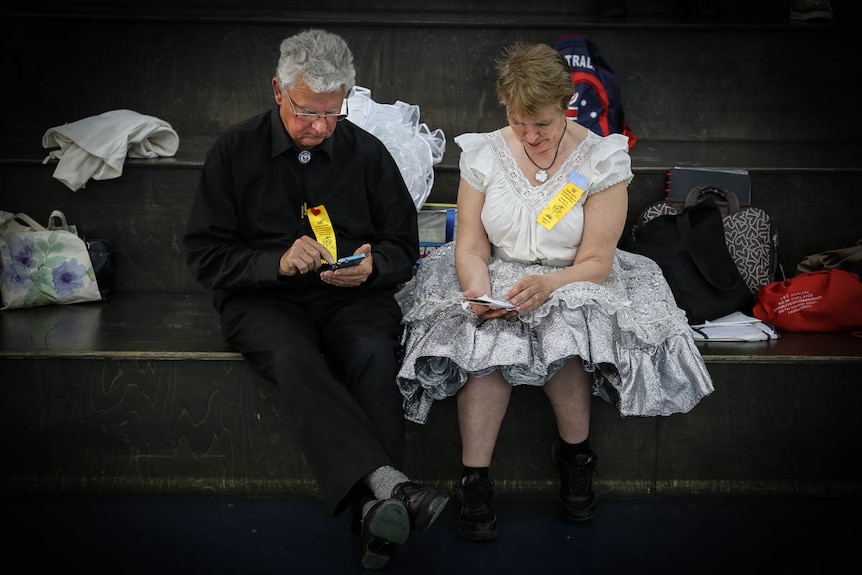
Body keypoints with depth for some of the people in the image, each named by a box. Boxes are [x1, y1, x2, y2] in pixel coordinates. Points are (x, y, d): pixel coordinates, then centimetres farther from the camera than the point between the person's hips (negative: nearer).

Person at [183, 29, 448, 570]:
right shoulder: (235, 151, 3)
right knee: (294, 356, -35)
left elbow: (403, 249, 12)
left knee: (374, 354, -32)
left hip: (353, 298, 2)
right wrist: (278, 262, -18)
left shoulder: (367, 152, 7)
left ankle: (374, 508, -41)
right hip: (263, 300, -1)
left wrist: (371, 267, -12)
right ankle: (387, 483, -51)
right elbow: (205, 255, 0)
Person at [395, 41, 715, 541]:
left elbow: (596, 262, -11)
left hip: (572, 284, -1)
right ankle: (475, 480, -24)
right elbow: (471, 246, -2)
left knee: (563, 328, -35)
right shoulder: (484, 154, 0)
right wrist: (478, 289, -24)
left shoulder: (602, 161, -7)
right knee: (488, 337, -32)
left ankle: (576, 454, -10)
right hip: (497, 280, 2)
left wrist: (547, 284, -30)